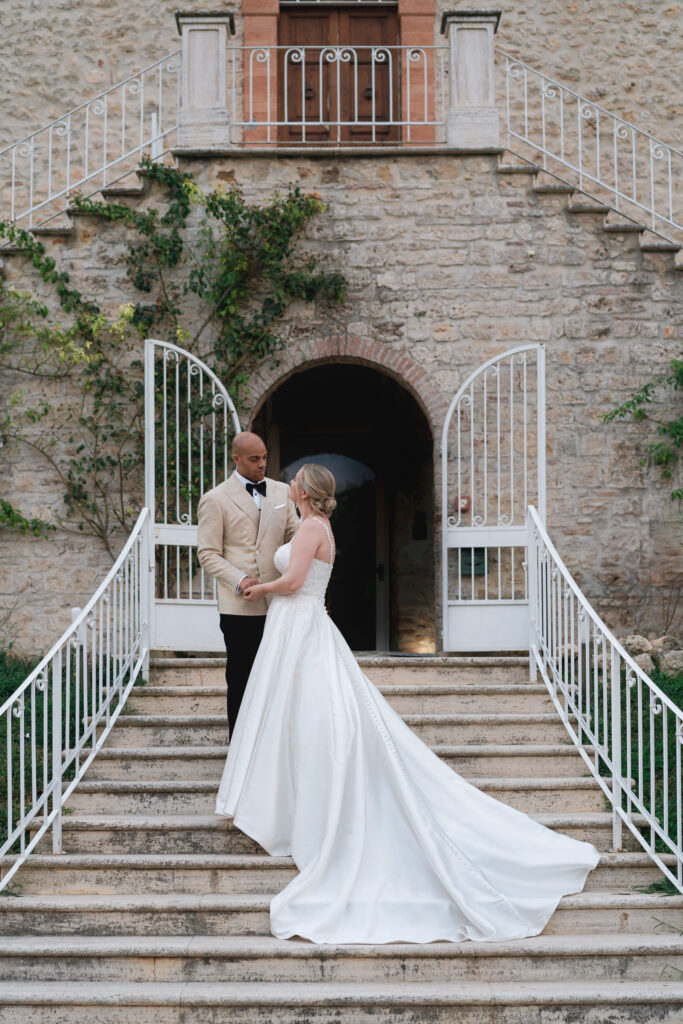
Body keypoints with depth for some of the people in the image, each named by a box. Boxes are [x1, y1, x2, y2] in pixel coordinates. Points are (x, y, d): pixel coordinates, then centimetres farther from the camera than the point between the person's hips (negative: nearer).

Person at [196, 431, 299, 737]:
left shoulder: (281, 492, 12)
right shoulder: (215, 499, -2)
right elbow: (208, 554, -3)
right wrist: (239, 580, -16)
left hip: (279, 603, 4)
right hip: (240, 608, -4)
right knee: (241, 681, 4)